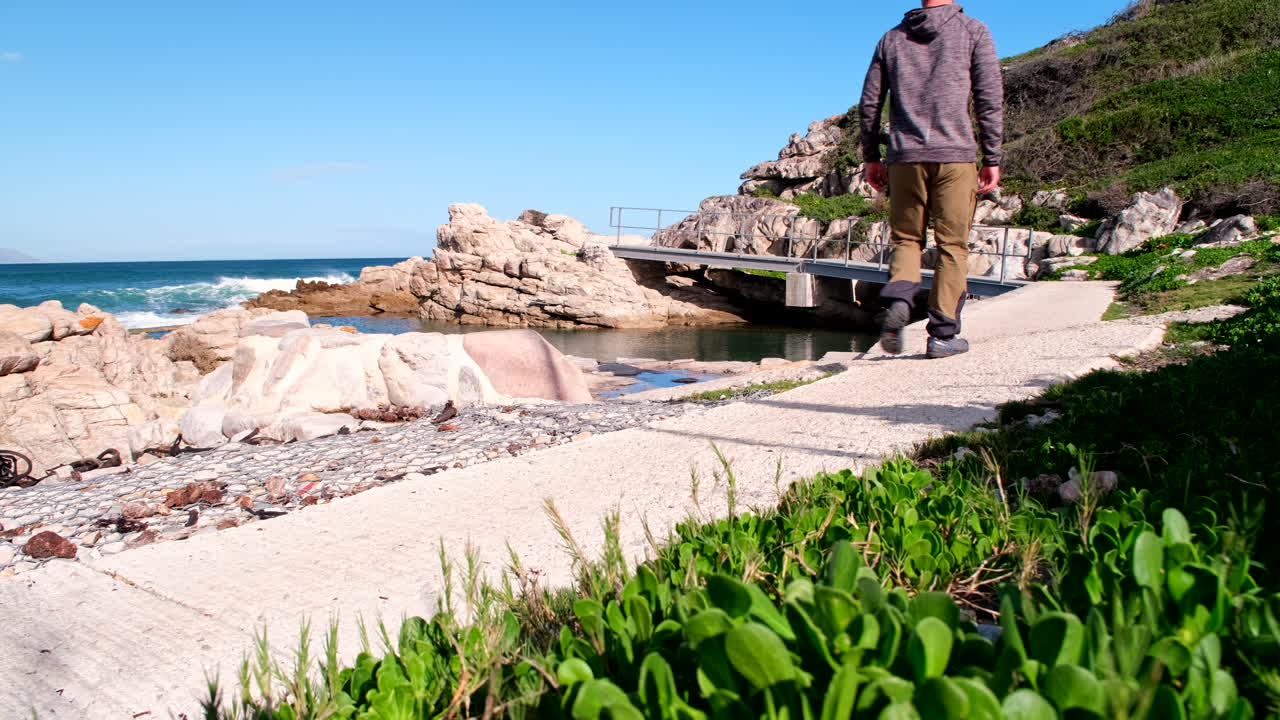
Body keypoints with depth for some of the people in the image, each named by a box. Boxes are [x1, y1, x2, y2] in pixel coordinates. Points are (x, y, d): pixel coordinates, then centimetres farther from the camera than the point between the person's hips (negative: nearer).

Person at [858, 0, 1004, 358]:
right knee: (952, 246, 3)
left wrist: (871, 157, 19)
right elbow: (990, 100, -1)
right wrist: (992, 159, 3)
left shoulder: (892, 37, 14)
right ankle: (943, 333, 2)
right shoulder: (973, 31, 6)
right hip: (955, 155, -2)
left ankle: (898, 299, -16)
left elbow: (869, 104, 12)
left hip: (905, 157, 2)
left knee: (906, 238, 12)